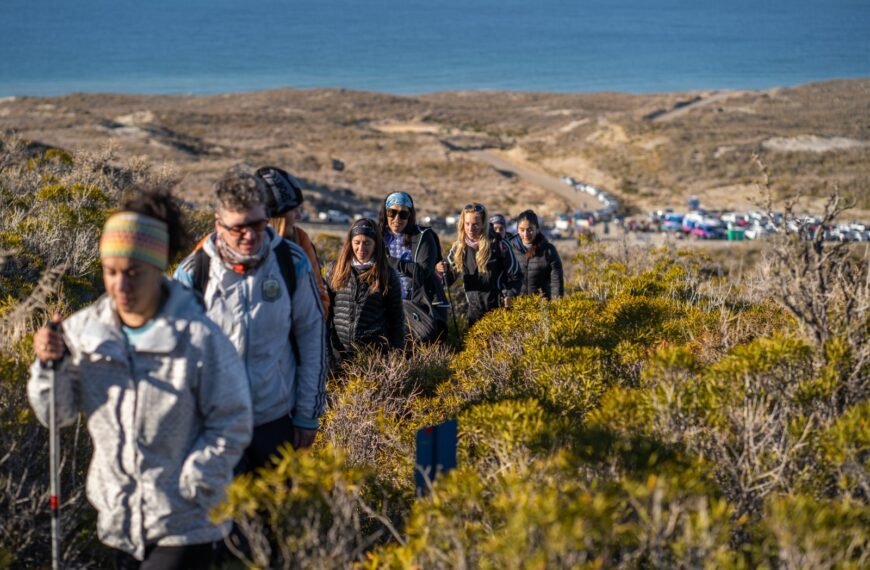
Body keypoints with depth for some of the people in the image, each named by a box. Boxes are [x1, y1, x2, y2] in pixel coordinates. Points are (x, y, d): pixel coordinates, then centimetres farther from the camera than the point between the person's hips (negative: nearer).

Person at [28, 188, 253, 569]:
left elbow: (231, 425, -12)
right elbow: (57, 414, 3)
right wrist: (51, 366, -15)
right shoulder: (83, 330, -4)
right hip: (118, 520, 5)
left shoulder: (199, 338, -17)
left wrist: (187, 489, -16)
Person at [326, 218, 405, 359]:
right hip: (341, 350, 2)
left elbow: (397, 318, 4)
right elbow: (326, 310, 9)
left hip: (375, 349, -2)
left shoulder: (388, 275, 1)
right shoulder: (337, 271, 5)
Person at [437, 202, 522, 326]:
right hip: (474, 310, 4)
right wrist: (444, 272, -14)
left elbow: (515, 276, -1)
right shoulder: (459, 247, 4)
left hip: (499, 309, -4)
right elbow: (450, 278, 9)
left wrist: (510, 295, -17)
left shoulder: (499, 245, -8)